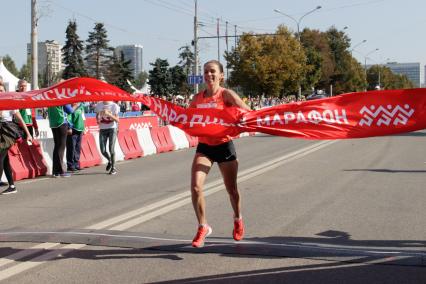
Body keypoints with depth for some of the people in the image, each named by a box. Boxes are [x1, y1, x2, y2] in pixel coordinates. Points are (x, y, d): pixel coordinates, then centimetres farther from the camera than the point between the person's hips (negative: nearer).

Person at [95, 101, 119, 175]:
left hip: (112, 128, -3)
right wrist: (98, 119, -7)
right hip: (102, 129, 3)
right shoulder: (98, 105, 4)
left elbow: (117, 120, -6)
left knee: (111, 149, -8)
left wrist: (108, 114, -20)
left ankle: (113, 168, 7)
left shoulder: (114, 106, -5)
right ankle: (109, 161, 29)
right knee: (103, 150, -2)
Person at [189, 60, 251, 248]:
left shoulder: (226, 94, -9)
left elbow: (247, 112, -20)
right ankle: (203, 227, 4)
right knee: (195, 187, -14)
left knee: (231, 189, 11)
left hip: (224, 145, -3)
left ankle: (238, 220, 42)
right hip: (204, 146, 3)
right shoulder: (197, 98, 4)